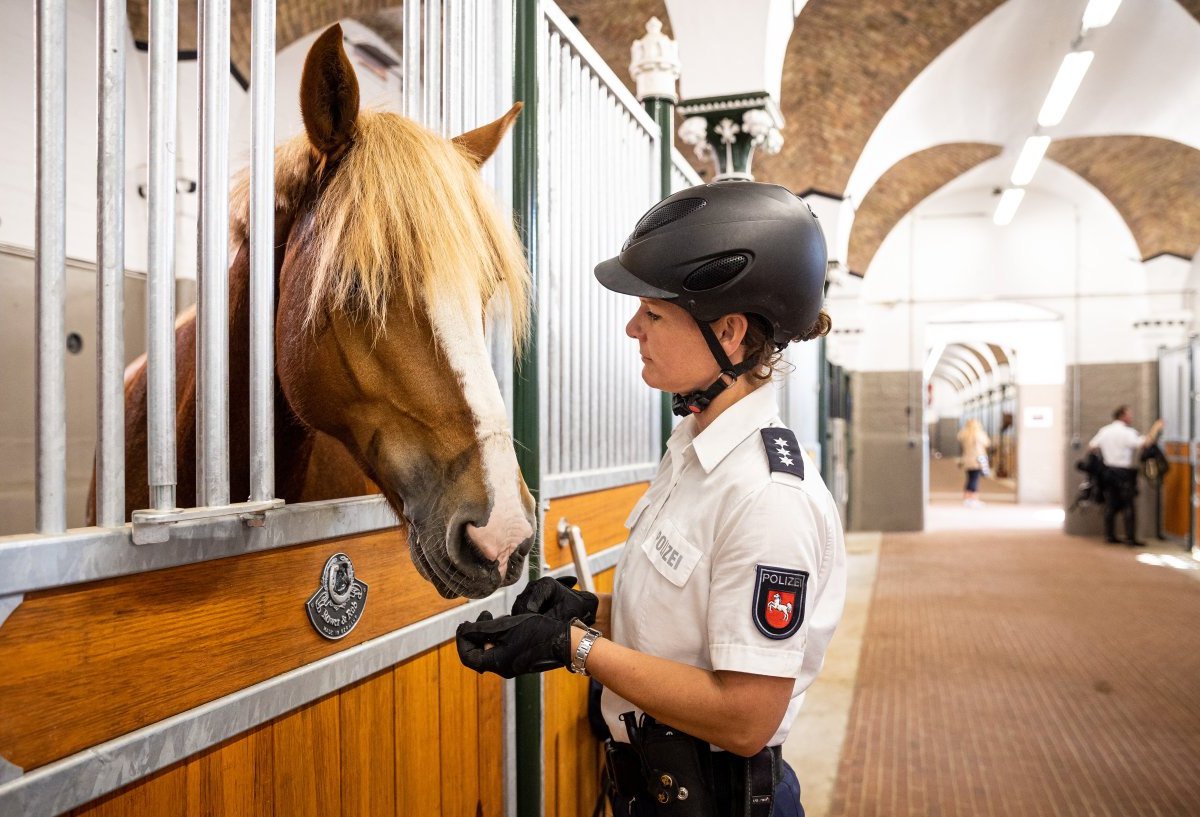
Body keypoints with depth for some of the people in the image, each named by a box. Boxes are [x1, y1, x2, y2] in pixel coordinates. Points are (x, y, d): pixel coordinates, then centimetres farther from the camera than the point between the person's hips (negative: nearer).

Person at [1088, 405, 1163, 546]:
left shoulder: (1104, 431, 8)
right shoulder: (1127, 433, -12)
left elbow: (1091, 447, 11)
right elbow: (1145, 442, -20)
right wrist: (1156, 428, -9)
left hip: (1108, 470, 7)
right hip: (1124, 472, -7)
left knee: (1111, 504, 10)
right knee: (1129, 505, -2)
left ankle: (1109, 536, 13)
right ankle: (1131, 538, -2)